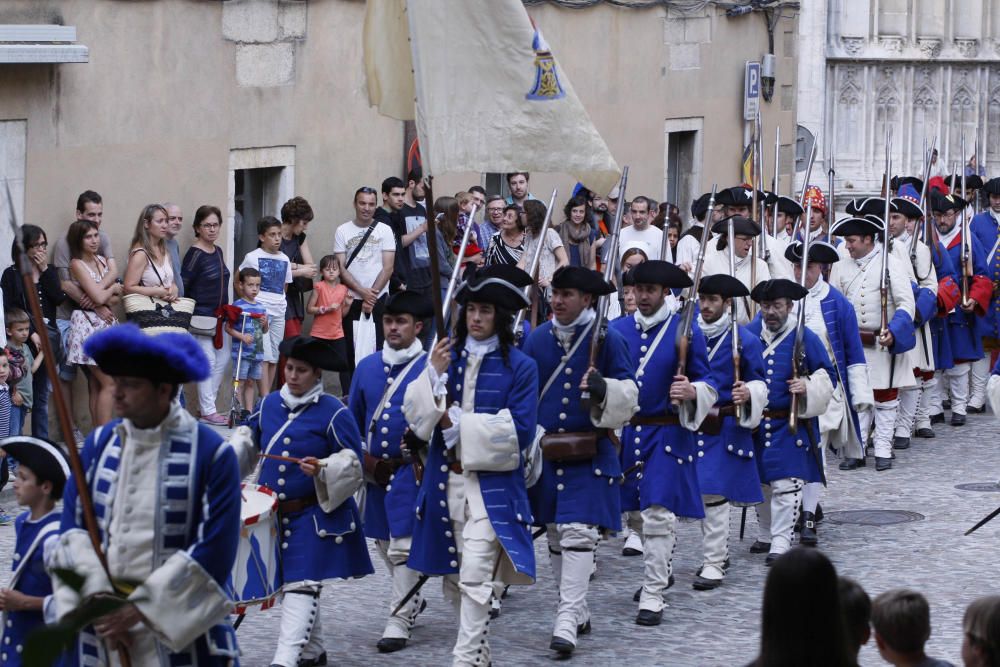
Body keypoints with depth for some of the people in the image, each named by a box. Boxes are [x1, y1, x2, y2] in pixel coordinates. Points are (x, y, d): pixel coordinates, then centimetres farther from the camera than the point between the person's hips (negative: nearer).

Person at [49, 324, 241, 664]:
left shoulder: (211, 453, -7)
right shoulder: (99, 444, 6)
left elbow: (215, 550, -11)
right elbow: (72, 530, 3)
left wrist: (141, 610, -13)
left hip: (180, 635, -4)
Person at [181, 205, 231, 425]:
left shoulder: (218, 251, 11)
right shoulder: (195, 254, -14)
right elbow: (182, 284, -15)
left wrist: (226, 310, 16)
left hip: (219, 315, 8)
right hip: (201, 315, -8)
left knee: (223, 358, 11)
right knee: (208, 361, -6)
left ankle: (209, 405, 20)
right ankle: (208, 411, 1)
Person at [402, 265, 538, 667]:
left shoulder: (519, 367, -3)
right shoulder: (446, 356, 8)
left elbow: (520, 431, -11)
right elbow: (414, 413, 0)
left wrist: (457, 422, -12)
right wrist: (434, 373, -16)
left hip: (492, 484, -5)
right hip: (445, 480, 5)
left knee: (475, 578, -14)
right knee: (452, 577, 12)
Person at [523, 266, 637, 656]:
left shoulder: (607, 339, -5)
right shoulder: (537, 339, 7)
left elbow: (628, 396, -5)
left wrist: (603, 389, -25)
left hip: (589, 454, -5)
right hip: (545, 451, 5)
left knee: (578, 532, -13)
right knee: (555, 535, 10)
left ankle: (567, 620, -15)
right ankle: (578, 613, 23)